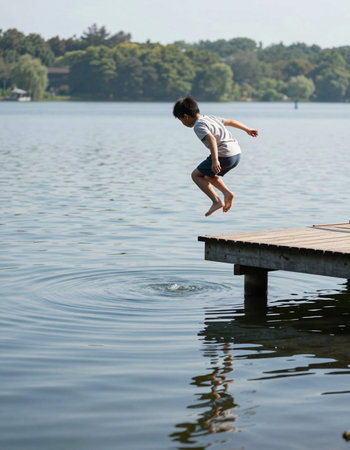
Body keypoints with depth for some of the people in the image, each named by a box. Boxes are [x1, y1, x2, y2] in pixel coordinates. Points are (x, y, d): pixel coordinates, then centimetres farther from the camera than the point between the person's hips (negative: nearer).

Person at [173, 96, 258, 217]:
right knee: (208, 175, 27)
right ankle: (227, 193, 8)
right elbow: (230, 122, 30)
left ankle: (217, 201, -5)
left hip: (224, 155, -9)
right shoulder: (210, 118, 20)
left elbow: (212, 139, -24)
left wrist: (215, 160, -35)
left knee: (196, 175, 4)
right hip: (237, 153, 9)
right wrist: (247, 129, 44)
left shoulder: (198, 126, -8)